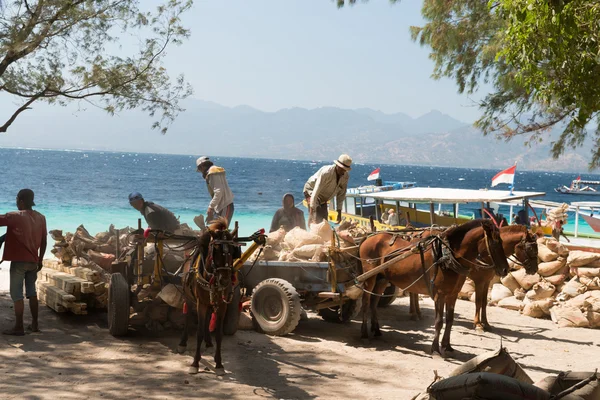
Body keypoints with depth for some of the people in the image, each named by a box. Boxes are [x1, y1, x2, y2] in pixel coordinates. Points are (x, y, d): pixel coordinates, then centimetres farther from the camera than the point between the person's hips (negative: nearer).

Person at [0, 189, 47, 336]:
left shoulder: (15, 216, -12)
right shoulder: (41, 218, 5)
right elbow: (44, 242, 9)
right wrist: (40, 260, 17)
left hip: (19, 261, -6)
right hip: (33, 261, 6)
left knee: (17, 293, -1)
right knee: (31, 291, 16)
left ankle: (18, 327, 0)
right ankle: (34, 324, 17)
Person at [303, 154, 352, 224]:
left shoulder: (345, 176, -13)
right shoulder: (326, 172, -33)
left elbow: (341, 195, -6)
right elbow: (315, 192, -37)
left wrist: (339, 214, -10)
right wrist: (312, 213, -42)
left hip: (323, 198, 7)